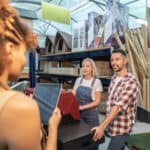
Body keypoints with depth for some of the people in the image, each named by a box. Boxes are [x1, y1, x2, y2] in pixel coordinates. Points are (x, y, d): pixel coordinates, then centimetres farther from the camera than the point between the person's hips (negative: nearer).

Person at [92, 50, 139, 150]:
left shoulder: (131, 82, -21)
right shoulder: (114, 78, 5)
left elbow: (119, 106, -30)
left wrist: (102, 126, -34)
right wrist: (106, 124, 9)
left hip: (121, 127, -7)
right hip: (113, 124, 7)